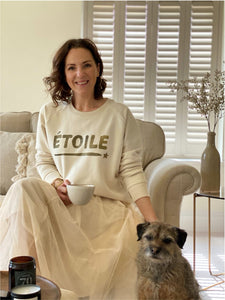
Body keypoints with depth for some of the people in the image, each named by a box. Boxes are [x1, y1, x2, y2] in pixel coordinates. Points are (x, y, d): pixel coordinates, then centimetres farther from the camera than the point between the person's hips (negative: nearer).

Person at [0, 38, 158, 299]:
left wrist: (153, 221, -12)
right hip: (61, 201, 2)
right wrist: (56, 182, -9)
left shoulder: (119, 115, 1)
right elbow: (44, 161, 15)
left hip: (107, 205, -1)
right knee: (23, 189, -29)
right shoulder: (49, 114, 8)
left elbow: (131, 171, -2)